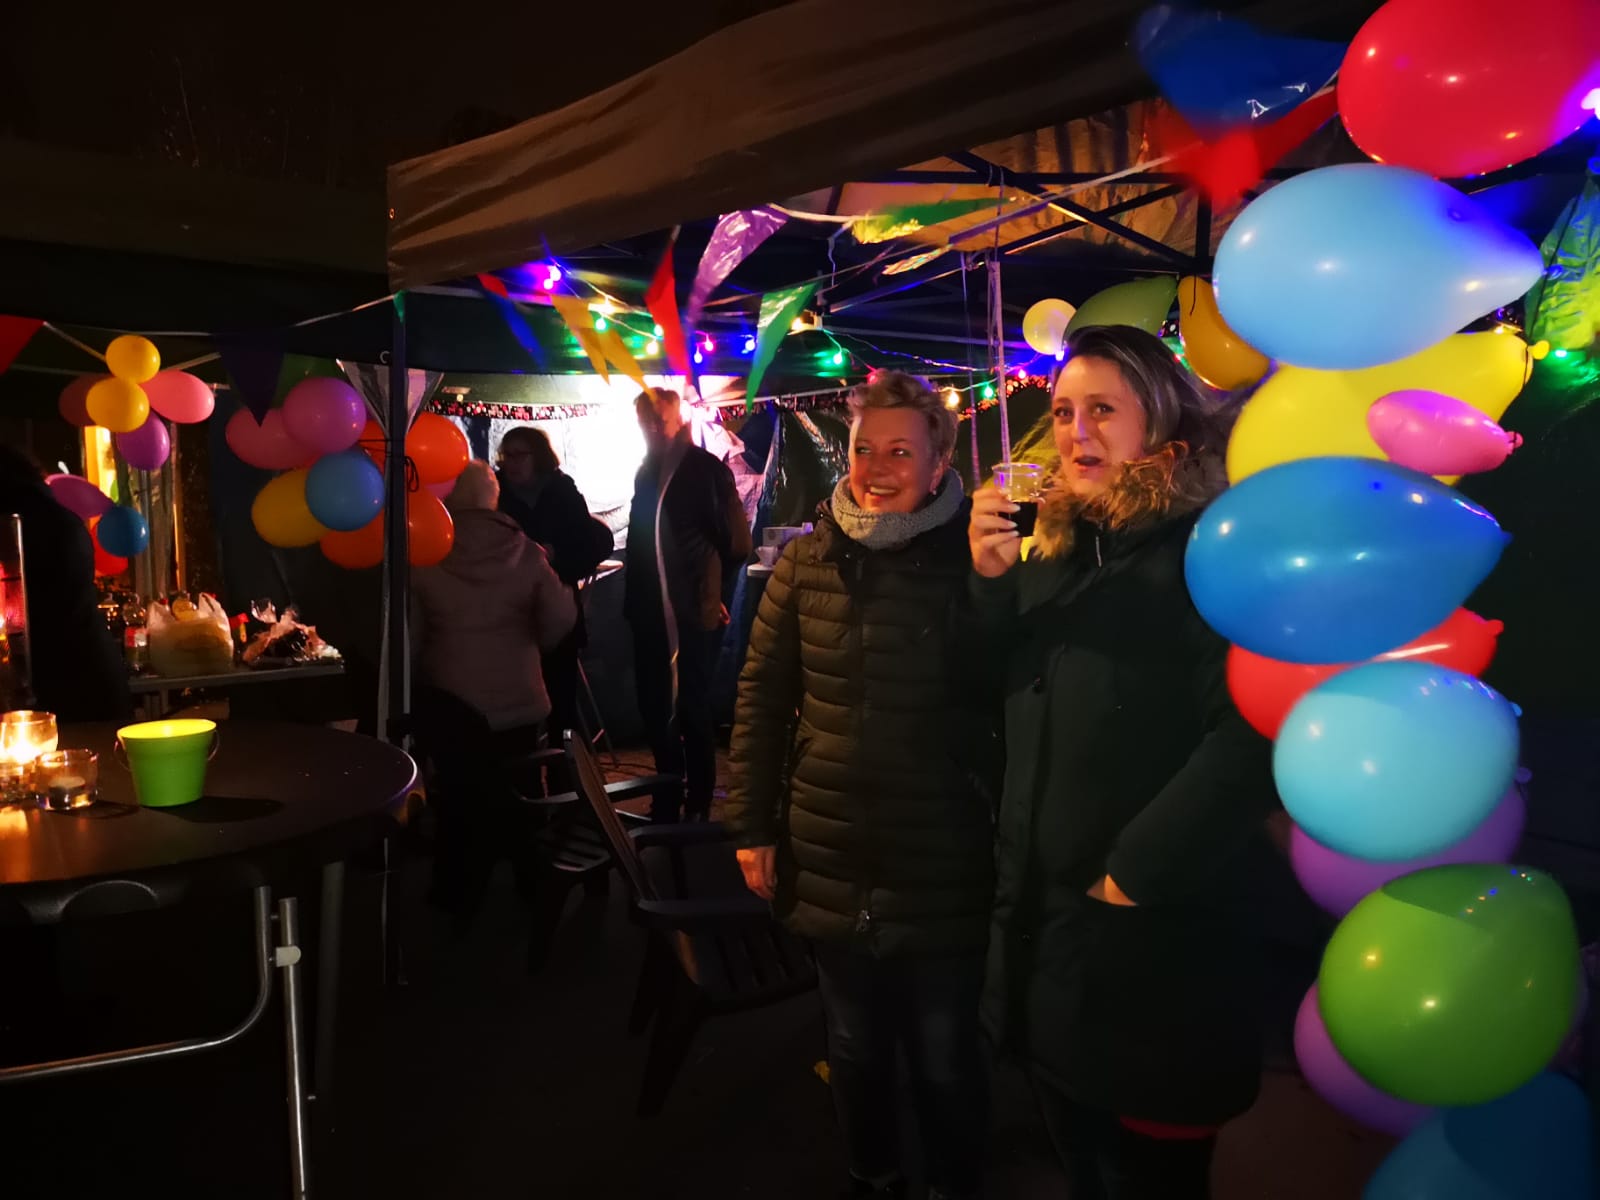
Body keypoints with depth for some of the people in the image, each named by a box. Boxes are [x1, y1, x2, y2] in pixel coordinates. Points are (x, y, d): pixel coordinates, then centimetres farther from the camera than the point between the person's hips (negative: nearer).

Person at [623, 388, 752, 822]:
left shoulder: (707, 468, -7)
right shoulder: (646, 472, 12)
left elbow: (737, 542, -10)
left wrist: (714, 588, -5)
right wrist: (633, 597, 10)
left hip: (695, 612, -6)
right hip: (652, 611, 6)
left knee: (693, 711, 2)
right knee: (655, 708, 13)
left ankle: (697, 808, 16)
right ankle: (668, 798, 30)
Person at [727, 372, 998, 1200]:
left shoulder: (972, 559, -10)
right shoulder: (809, 558, -2)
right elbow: (762, 695, 3)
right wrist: (752, 824, 4)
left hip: (944, 869, -3)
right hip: (831, 865, 3)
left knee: (945, 1059, 15)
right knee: (853, 1049, 22)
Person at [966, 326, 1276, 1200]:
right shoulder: (1053, 554, 7)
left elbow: (1254, 731, -24)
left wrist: (1138, 874, -19)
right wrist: (989, 580, -7)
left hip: (1151, 952, -6)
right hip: (1039, 937, 6)